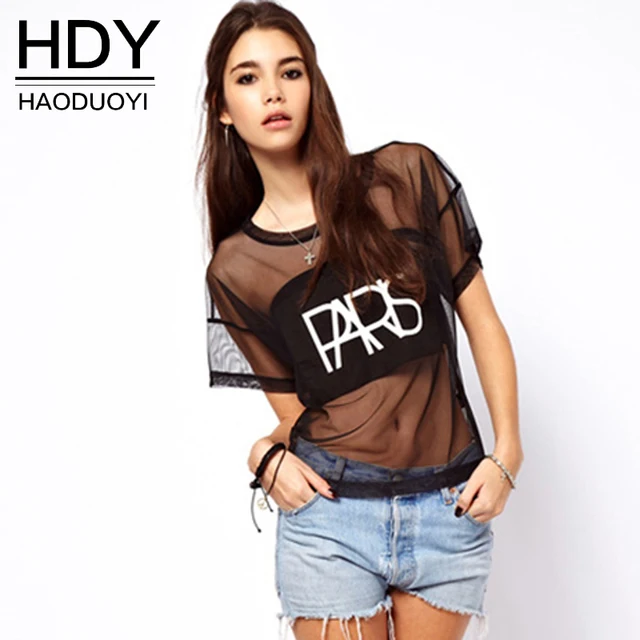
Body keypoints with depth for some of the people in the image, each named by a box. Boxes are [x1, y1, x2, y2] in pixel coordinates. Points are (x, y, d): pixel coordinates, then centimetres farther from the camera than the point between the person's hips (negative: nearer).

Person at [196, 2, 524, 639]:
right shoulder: (235, 270, 0)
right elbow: (295, 411, 5)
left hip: (451, 509, 1)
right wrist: (268, 453, -15)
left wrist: (507, 452, -4)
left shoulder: (408, 178, -3)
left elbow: (482, 322, 2)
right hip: (330, 518, 0)